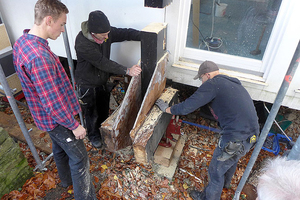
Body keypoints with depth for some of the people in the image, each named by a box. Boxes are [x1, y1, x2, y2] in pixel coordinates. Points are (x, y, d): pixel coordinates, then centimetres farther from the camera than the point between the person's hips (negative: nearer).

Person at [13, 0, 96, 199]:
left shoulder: (22, 41, -3)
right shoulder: (40, 56, -35)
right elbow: (53, 102, -30)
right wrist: (74, 125, -18)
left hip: (47, 116, 10)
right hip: (57, 119, -9)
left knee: (60, 148, 29)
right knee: (79, 158, 8)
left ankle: (66, 179, 54)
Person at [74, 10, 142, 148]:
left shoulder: (107, 32, -14)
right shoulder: (82, 43, -33)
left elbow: (125, 33, -11)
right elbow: (103, 63, -35)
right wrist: (127, 71, -38)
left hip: (103, 81, 6)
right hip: (87, 85, -6)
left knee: (104, 110, 23)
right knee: (91, 114, 14)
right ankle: (93, 135, 42)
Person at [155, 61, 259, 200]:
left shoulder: (212, 84, -13)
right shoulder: (232, 82, 14)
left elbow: (187, 107, -15)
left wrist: (167, 109, 1)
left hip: (236, 139, -10)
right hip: (252, 134, 10)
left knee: (216, 171, 13)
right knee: (231, 159, 35)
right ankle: (225, 182, 63)